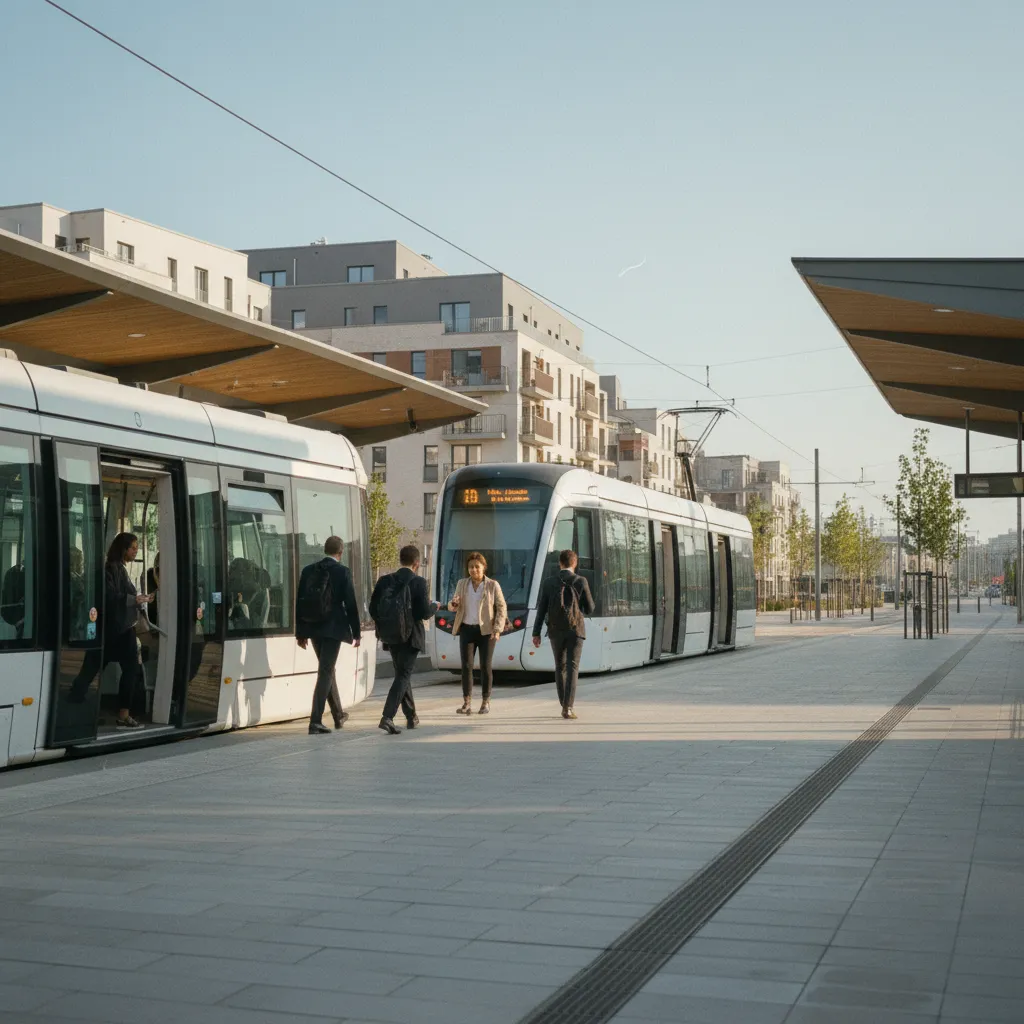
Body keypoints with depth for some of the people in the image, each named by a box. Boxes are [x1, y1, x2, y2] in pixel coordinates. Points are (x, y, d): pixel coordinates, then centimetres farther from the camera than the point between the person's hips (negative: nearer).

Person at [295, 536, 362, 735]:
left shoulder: (308, 571, 6)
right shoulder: (342, 571, -8)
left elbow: (299, 603, 7)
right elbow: (351, 604, -9)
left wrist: (300, 632, 13)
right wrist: (356, 632, -1)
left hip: (313, 628, 6)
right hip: (333, 628, -5)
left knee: (327, 669, 20)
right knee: (325, 672, -4)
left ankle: (338, 714, 34)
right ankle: (315, 722, -10)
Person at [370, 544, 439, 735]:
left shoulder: (385, 581, 2)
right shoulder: (418, 582, -11)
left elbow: (373, 609, 1)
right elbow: (424, 612, -15)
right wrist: (434, 606, 6)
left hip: (391, 636, 5)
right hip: (410, 636, -5)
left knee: (402, 674, 19)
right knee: (403, 676, -3)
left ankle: (411, 716, 29)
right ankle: (387, 717, -18)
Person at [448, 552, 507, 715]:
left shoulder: (492, 585, -2)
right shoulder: (462, 584, 7)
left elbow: (502, 608, -2)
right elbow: (454, 606, 13)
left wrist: (497, 629, -11)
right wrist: (454, 604, -12)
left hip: (486, 631, -2)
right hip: (467, 629, 3)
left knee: (485, 666, 0)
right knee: (466, 666, -4)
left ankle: (486, 702, 10)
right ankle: (467, 703, -4)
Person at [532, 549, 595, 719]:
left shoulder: (549, 582, 0)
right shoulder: (581, 582, -5)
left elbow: (541, 609, -1)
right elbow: (589, 610, 0)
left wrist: (536, 633, 3)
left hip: (556, 631, 2)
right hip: (575, 630, -2)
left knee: (560, 667, 17)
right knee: (572, 668, -4)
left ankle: (565, 705, 20)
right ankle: (568, 708, -16)